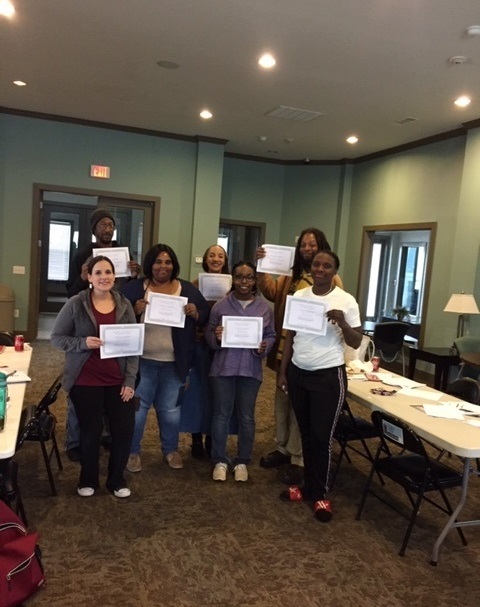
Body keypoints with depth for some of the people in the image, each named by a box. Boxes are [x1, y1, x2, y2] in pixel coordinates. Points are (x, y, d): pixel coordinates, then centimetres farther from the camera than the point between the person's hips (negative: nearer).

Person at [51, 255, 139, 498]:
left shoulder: (124, 305, 0)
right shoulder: (75, 304, -8)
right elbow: (57, 337, -3)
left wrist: (130, 380, -3)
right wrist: (83, 343, -21)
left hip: (118, 380, 3)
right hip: (85, 380, -2)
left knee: (125, 429, 5)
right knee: (91, 431, 8)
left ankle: (116, 479, 29)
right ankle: (88, 480, 33)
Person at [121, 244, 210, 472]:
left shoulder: (188, 289, 3)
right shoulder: (134, 288, -2)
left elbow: (207, 316, 6)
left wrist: (196, 313, -15)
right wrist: (135, 311, -22)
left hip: (174, 362, 2)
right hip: (142, 360, -2)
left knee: (170, 409, 15)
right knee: (137, 407, 6)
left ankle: (171, 450, 34)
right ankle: (132, 451, 25)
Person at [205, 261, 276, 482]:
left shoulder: (265, 308, 1)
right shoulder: (220, 306, -2)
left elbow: (271, 336, 7)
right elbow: (208, 334, 3)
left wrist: (264, 347, -13)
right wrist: (216, 338, -18)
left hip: (251, 369, 1)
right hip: (223, 367, -1)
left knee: (247, 417, 10)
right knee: (221, 415, 8)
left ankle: (242, 461, 26)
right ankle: (220, 460, 24)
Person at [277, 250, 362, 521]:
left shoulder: (346, 301, -8)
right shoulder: (298, 296, 4)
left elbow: (356, 343, -6)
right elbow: (290, 336, 9)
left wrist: (342, 323, -24)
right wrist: (282, 371, 7)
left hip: (328, 376, -4)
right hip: (298, 372, 5)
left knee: (322, 436, 2)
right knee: (306, 433, 15)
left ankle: (320, 494, 20)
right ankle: (309, 485, 30)